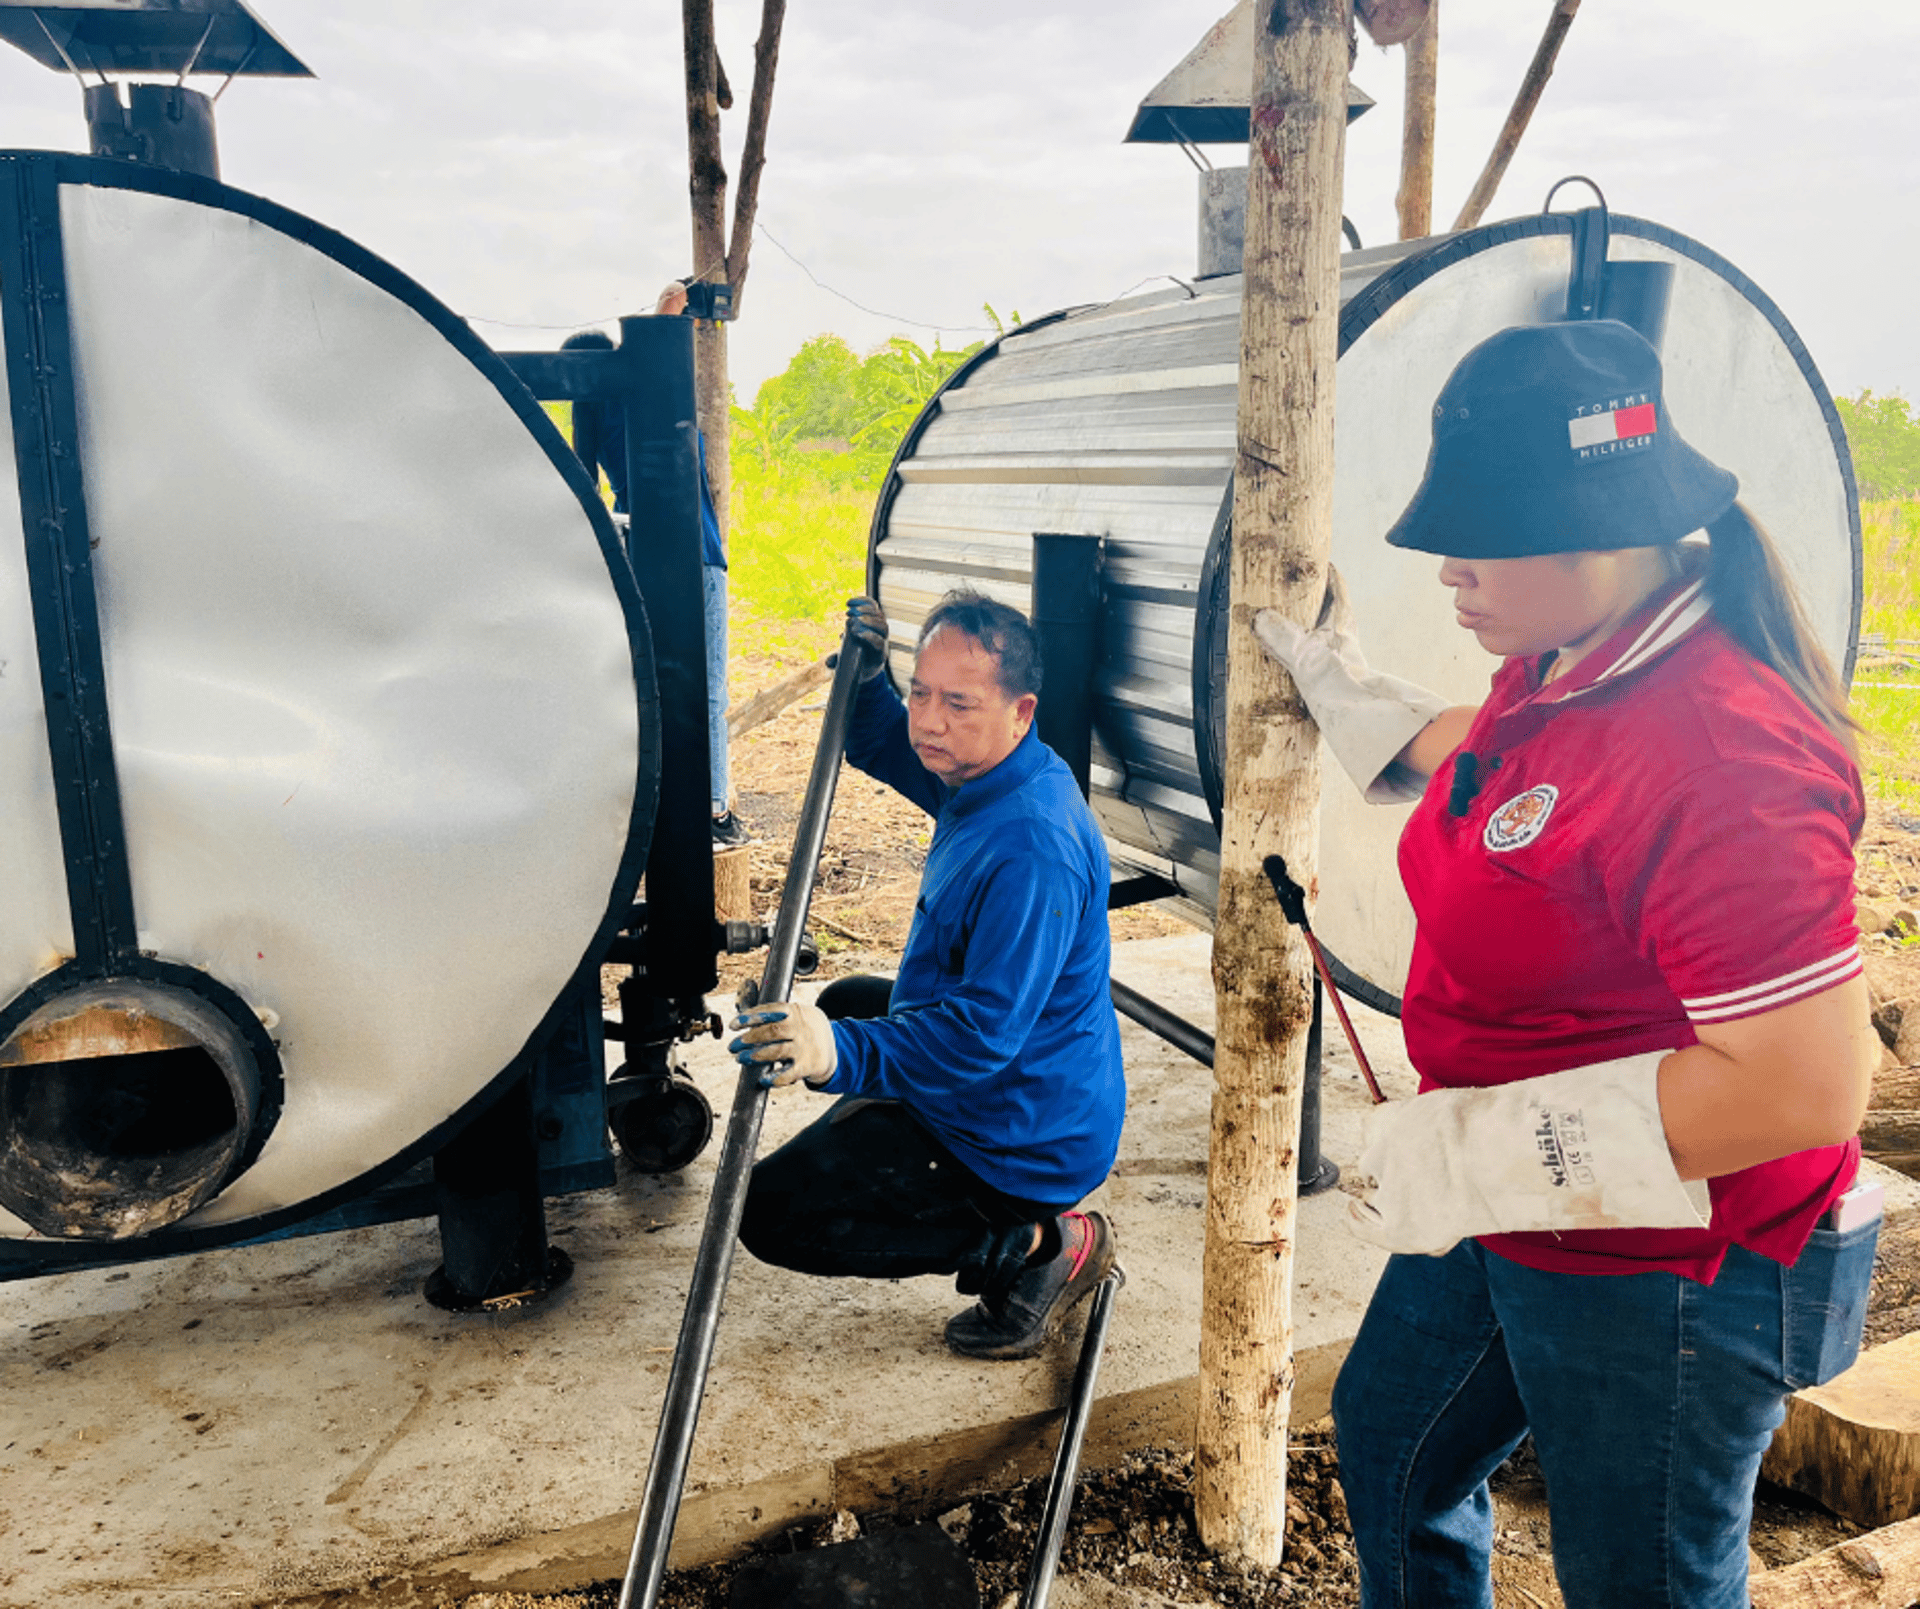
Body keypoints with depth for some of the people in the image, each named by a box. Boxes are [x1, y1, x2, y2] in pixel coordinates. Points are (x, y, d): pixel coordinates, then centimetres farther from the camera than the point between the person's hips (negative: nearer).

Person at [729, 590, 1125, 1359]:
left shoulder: (1031, 849, -32)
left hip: (1026, 1141, -10)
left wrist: (842, 1055, -47)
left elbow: (986, 1031, -36)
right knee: (849, 1004, 34)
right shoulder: (979, 778, 0)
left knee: (770, 1213, -9)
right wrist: (867, 677, -2)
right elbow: (881, 749, 19)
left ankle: (1035, 1243, -6)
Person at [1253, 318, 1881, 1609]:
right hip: (1510, 1221, 9)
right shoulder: (1554, 676, -2)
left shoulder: (1717, 753, -32)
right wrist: (1335, 680, 29)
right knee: (1392, 1440, 28)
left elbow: (1802, 1084, -33)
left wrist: (1476, 1146, -27)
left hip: (1664, 1276, -9)